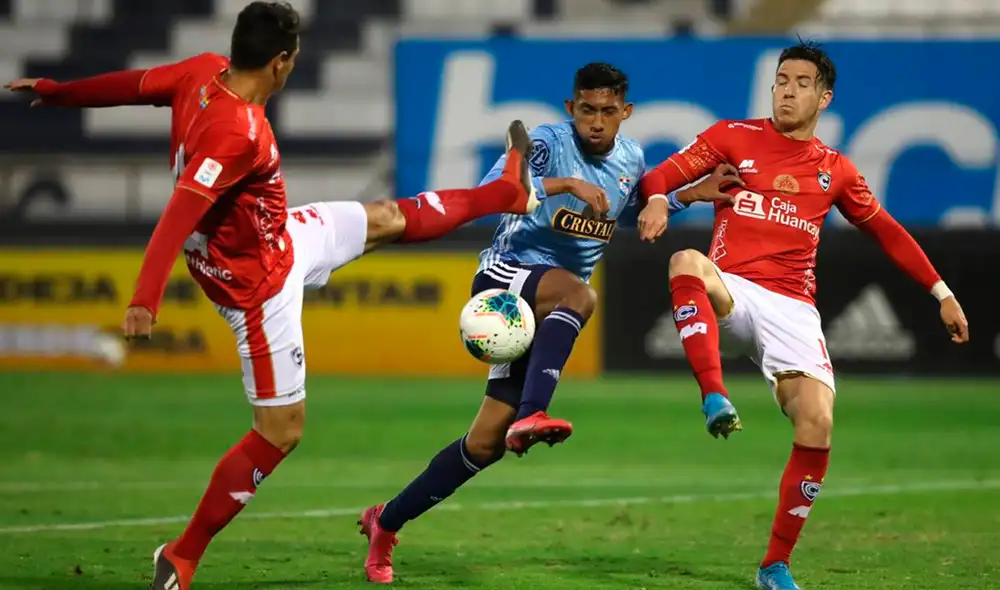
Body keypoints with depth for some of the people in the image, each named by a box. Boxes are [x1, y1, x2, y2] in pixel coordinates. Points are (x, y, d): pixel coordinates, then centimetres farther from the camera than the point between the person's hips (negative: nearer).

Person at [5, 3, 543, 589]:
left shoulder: (204, 73, -11)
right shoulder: (239, 133, -35)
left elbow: (133, 83, 1)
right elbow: (179, 214, -39)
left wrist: (57, 91, 16)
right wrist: (146, 299, -44)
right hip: (261, 286, -10)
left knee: (385, 219, 26)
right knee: (281, 431, -2)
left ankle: (506, 192, 46)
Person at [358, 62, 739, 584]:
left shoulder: (631, 159, 8)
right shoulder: (547, 142, -13)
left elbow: (627, 213, 27)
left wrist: (691, 195, 13)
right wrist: (567, 184, -35)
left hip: (550, 310, 6)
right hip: (505, 276, -6)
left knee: (487, 442, 1)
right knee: (580, 294, -41)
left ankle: (387, 522, 14)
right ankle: (531, 415, -53)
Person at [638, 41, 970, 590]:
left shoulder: (834, 170, 15)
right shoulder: (734, 137, 8)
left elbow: (886, 231, 24)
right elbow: (661, 176, 1)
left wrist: (942, 293, 22)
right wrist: (658, 200, -24)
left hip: (791, 307, 2)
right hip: (731, 291, -2)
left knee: (817, 425, -17)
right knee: (687, 262, -37)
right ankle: (715, 398, -45)